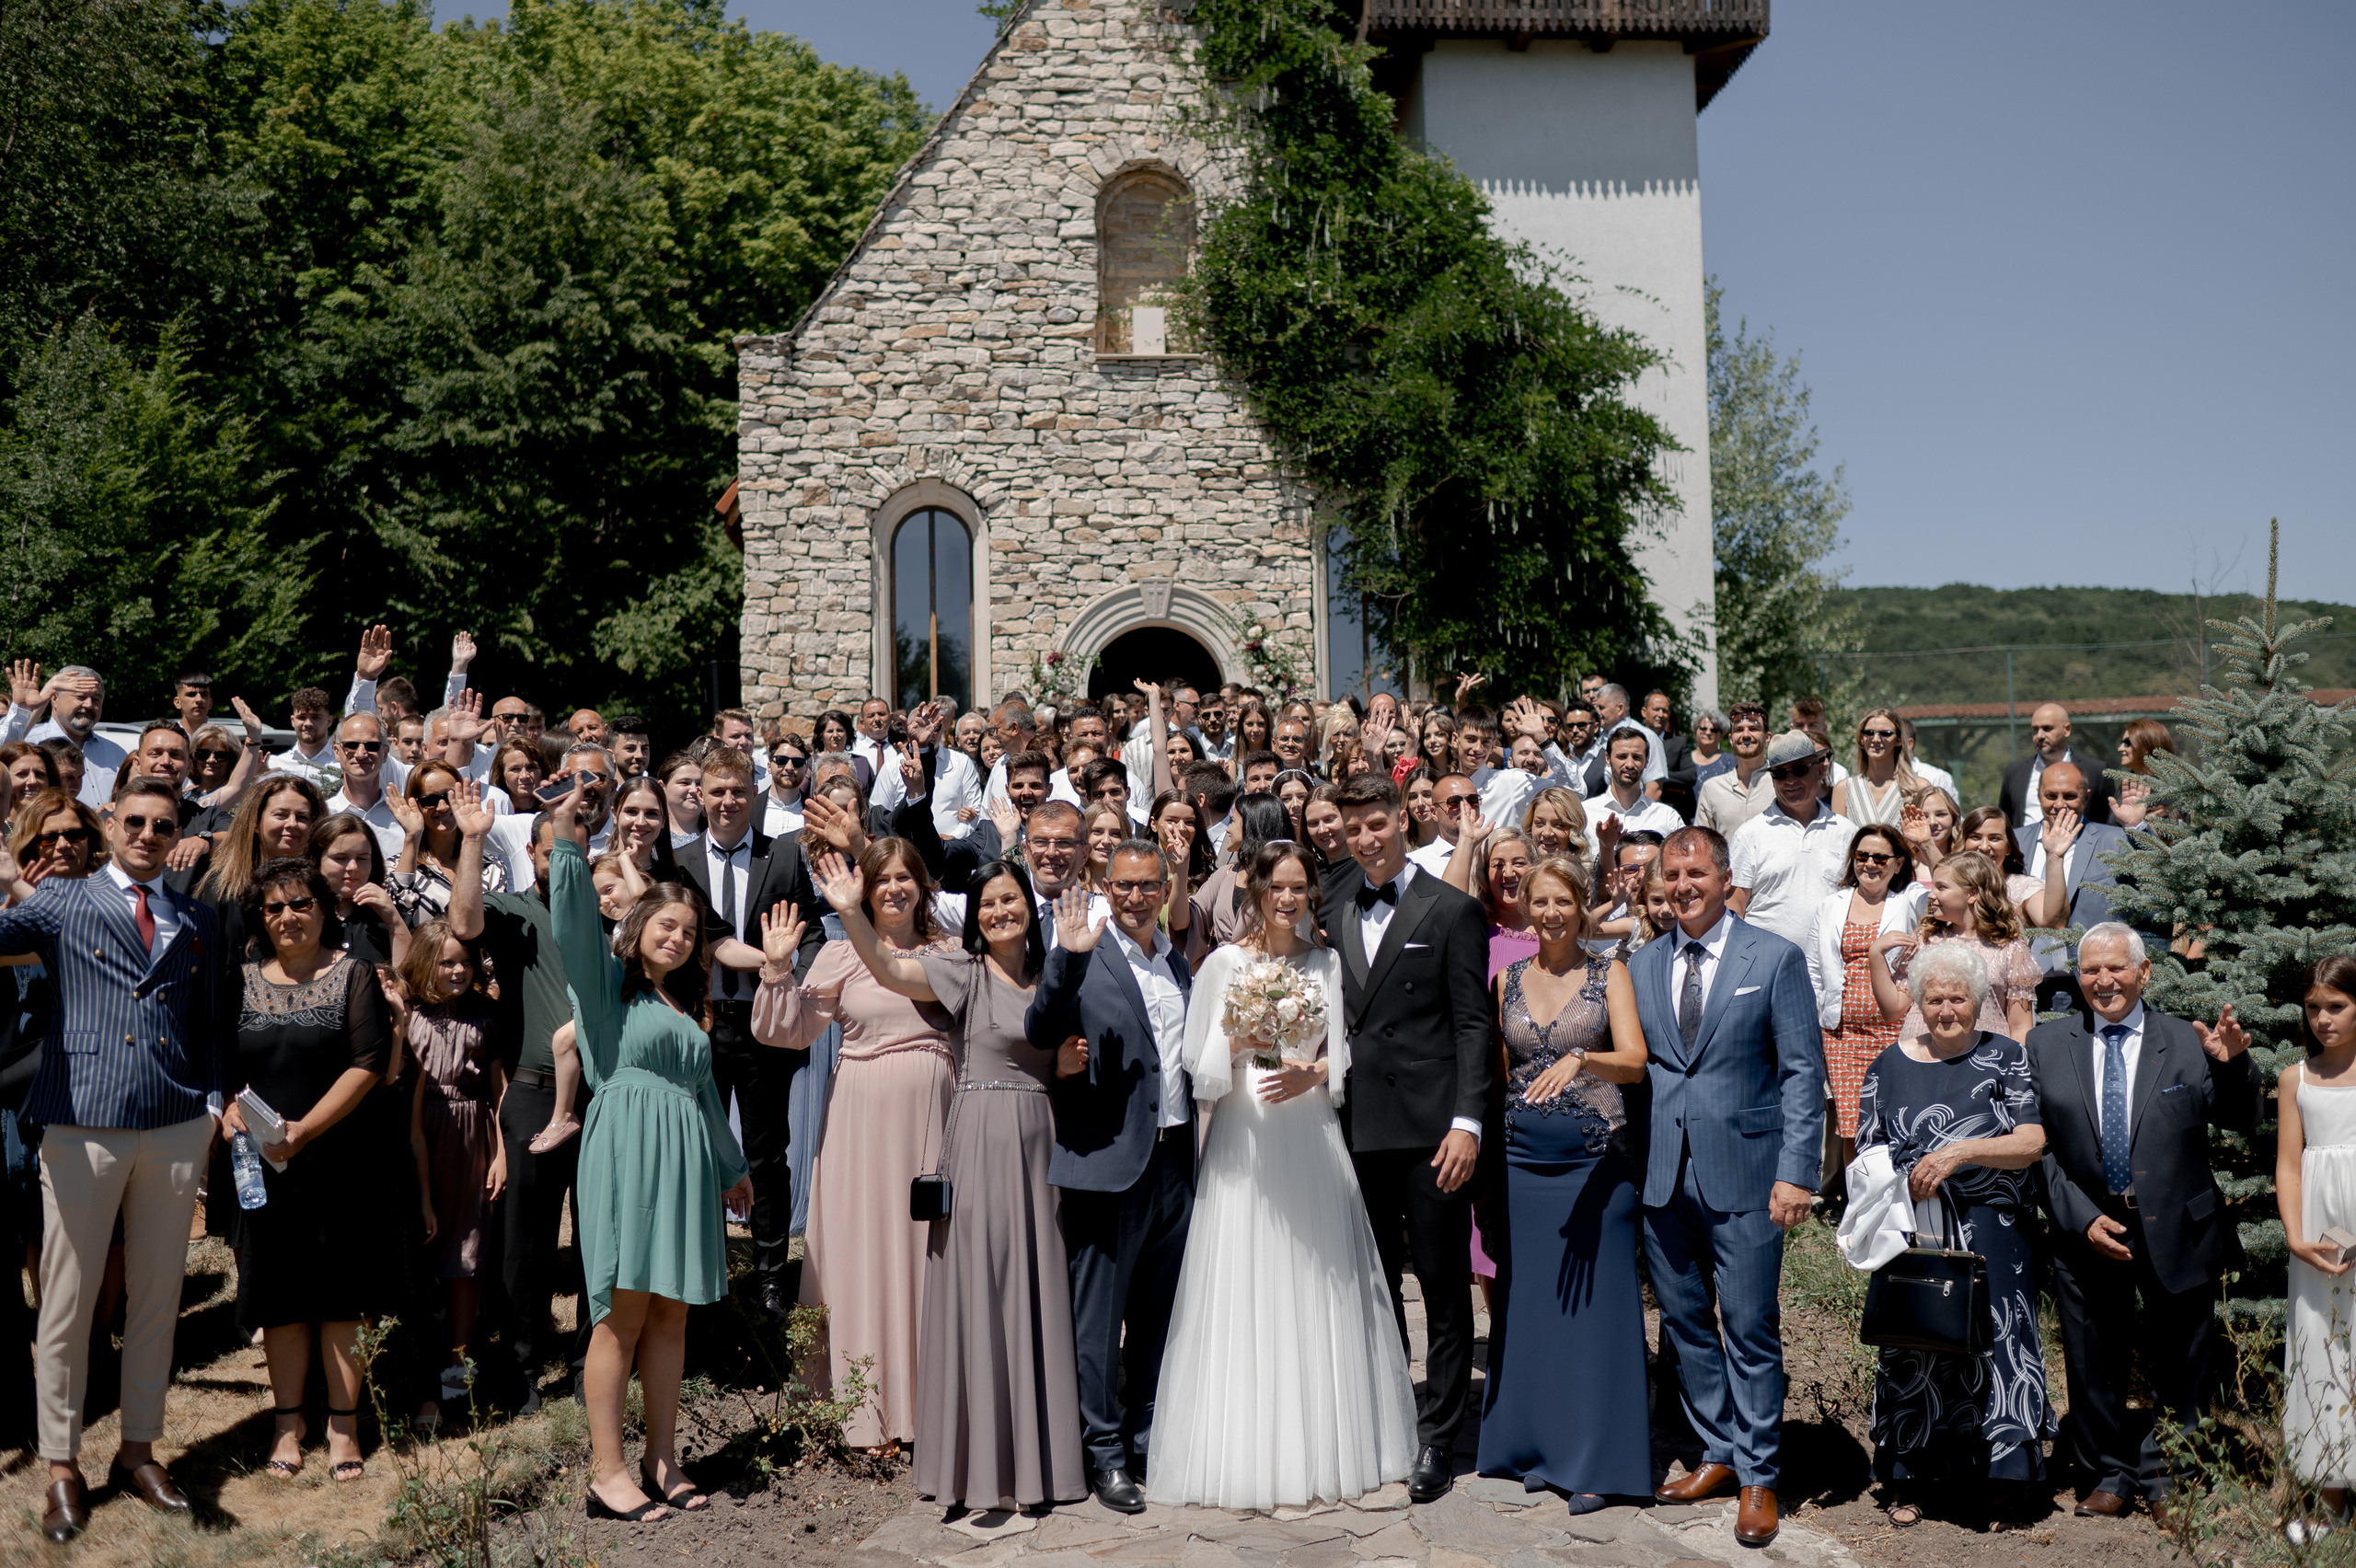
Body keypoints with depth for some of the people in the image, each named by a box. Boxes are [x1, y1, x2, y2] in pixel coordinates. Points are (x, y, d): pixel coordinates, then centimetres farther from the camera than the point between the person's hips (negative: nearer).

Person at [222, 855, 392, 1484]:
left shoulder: (352, 974, -1)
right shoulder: (244, 980, 9)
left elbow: (367, 1065, -9)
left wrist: (303, 1130, -16)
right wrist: (228, 1108, -12)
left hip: (338, 1161, -2)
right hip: (262, 1164, 3)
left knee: (341, 1295, 3)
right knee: (279, 1295, 7)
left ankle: (343, 1425, 13)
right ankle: (287, 1423, 19)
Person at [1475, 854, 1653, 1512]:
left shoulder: (1609, 974, 0)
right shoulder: (1508, 978, 9)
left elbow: (1634, 1060, -14)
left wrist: (1577, 1059, -33)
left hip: (1596, 1161, -3)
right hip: (1524, 1160, 3)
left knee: (1594, 1302, 0)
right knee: (1529, 1300, 8)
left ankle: (1595, 1461, 10)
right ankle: (1537, 1446, 21)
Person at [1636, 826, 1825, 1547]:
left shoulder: (1775, 959, -2)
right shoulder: (1641, 966, 10)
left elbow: (1803, 1071, -5)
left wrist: (1795, 1172, -12)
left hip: (1742, 1171, -4)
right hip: (1662, 1173, 4)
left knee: (1750, 1330, 2)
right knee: (1684, 1323, 12)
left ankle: (1758, 1476, 15)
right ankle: (1719, 1454, 28)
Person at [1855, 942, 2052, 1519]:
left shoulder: (2007, 1058, 1)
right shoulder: (1890, 1064, 6)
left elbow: (2032, 1143, -9)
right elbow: (1869, 1155, 10)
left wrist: (1960, 1152, -20)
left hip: (1991, 1241, -1)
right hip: (1913, 1239, 1)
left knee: (1993, 1344, 0)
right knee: (1913, 1348, 6)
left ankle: (1999, 1473, 18)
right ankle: (1910, 1481, 18)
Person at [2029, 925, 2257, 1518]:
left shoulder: (2186, 1042, -2)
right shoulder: (2046, 1044, -1)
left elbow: (2239, 1121, -8)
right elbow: (2038, 1146, -2)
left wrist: (2233, 1064, -27)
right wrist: (2082, 1219, -12)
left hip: (2176, 1234, 0)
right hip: (2085, 1231, 1)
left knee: (2180, 1370, 14)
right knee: (2094, 1367, 14)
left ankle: (2168, 1475, 35)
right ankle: (2112, 1476, 33)